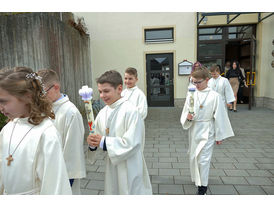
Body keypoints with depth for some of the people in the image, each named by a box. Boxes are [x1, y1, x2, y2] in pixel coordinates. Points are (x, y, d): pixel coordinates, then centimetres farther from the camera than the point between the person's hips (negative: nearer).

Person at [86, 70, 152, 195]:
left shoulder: (130, 111, -20)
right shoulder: (103, 112, 0)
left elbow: (131, 143, -23)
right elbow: (98, 136, 6)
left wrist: (103, 142, -19)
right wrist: (92, 142, -16)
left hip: (129, 169, -6)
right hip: (112, 167, 6)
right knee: (112, 191, 22)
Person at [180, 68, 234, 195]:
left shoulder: (215, 96, -11)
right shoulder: (191, 95, -2)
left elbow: (219, 117, -6)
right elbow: (185, 113, 2)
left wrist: (219, 136, -2)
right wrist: (188, 117, -22)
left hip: (207, 131, -4)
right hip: (194, 130, 4)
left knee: (203, 158, -2)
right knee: (193, 156, 17)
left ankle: (202, 186, 16)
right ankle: (196, 178, 41)